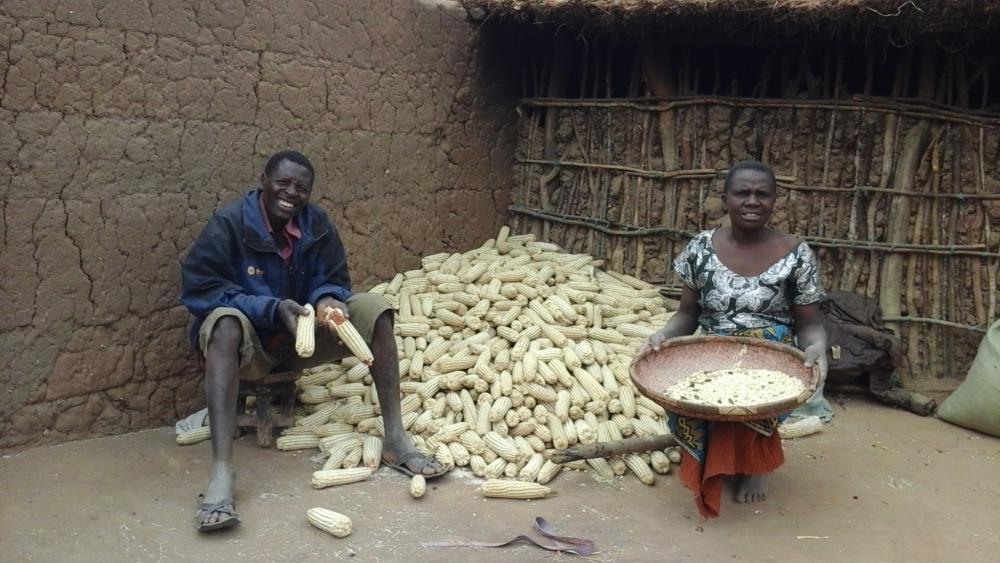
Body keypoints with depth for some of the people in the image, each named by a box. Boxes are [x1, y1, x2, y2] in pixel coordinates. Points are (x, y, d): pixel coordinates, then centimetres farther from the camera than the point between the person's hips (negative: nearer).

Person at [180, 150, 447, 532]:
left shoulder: (316, 224, -4)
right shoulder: (229, 224, -16)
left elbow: (334, 282, 1)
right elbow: (198, 288, -20)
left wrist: (326, 300, -26)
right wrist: (273, 309, -30)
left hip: (300, 337, 4)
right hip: (250, 344, -4)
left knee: (373, 309, -16)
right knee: (226, 323, -39)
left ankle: (395, 441, -20)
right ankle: (221, 472, -50)